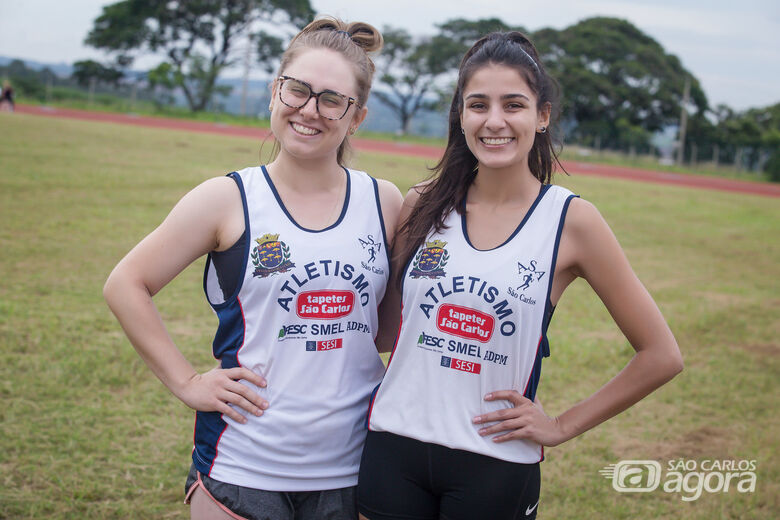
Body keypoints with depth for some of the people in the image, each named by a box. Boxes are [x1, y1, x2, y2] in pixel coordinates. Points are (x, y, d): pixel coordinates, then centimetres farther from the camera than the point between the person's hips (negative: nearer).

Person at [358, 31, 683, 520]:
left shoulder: (572, 221, -7)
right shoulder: (424, 205, 2)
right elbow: (385, 332, 9)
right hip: (394, 448, 3)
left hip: (495, 466, -2)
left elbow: (661, 355, -2)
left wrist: (563, 426, -2)